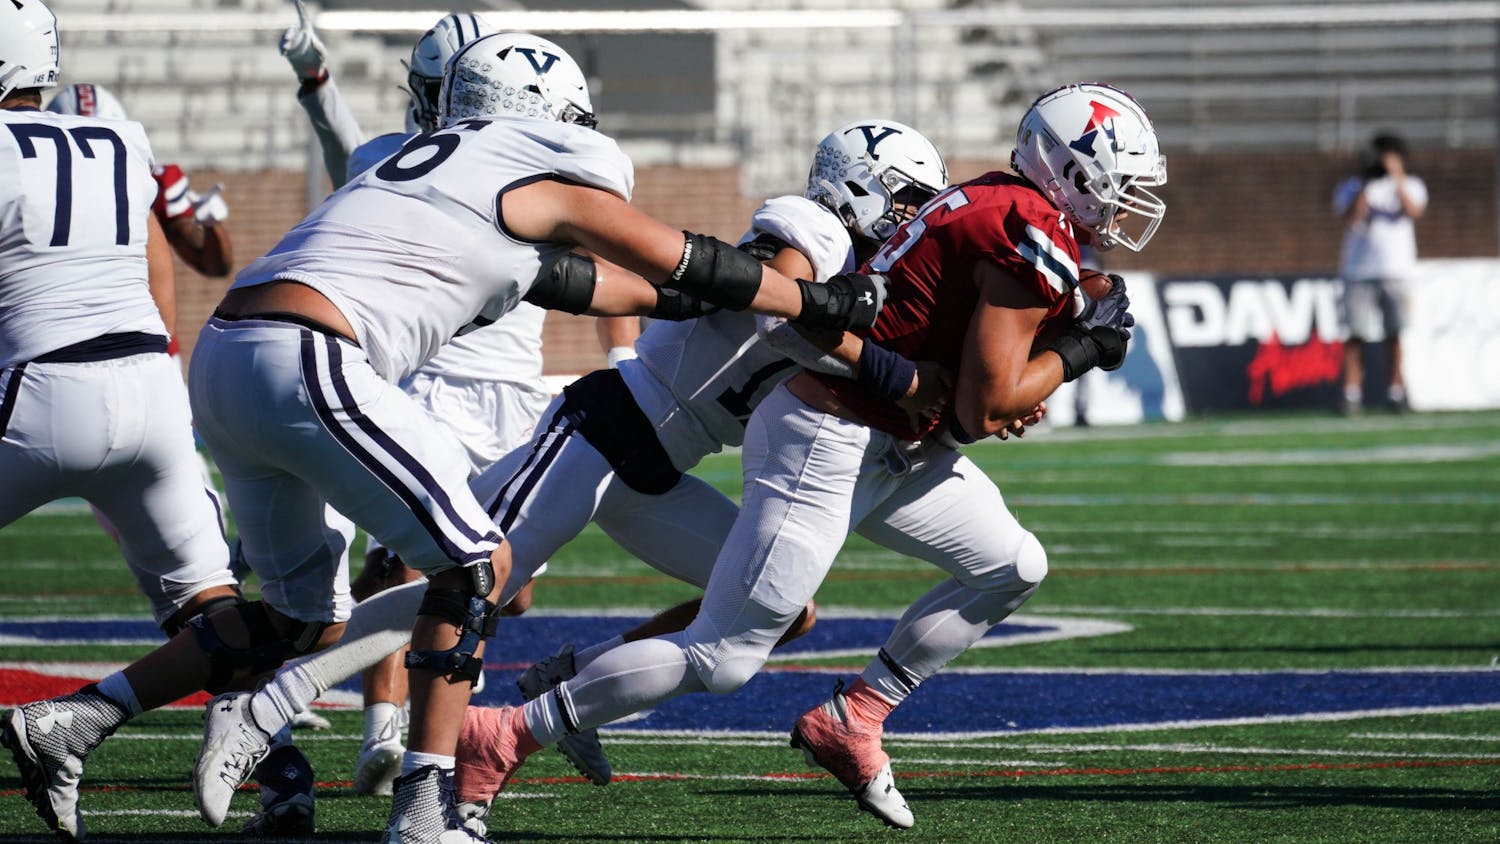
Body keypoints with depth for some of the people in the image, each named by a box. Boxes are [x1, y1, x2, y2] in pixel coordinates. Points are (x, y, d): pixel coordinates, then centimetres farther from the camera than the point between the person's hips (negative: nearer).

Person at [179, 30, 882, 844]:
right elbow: (690, 267, 16)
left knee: (310, 614, 18)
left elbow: (554, 281, 37)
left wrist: (663, 301, 48)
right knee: (476, 563, 0)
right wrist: (821, 303, 28)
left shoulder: (443, 165, 27)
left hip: (223, 357, 9)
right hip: (303, 365, -9)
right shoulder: (553, 182, 5)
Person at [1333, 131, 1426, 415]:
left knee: (1395, 333, -1)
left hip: (1397, 271, 1)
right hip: (1359, 271, -1)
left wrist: (1397, 179, -16)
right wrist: (1366, 185, -11)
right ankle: (1352, 392, -6)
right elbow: (1351, 219, -8)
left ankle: (1395, 391, 6)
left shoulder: (1410, 186, 12)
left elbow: (1413, 211, -8)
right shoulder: (1351, 188, 9)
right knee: (1356, 332, -7)